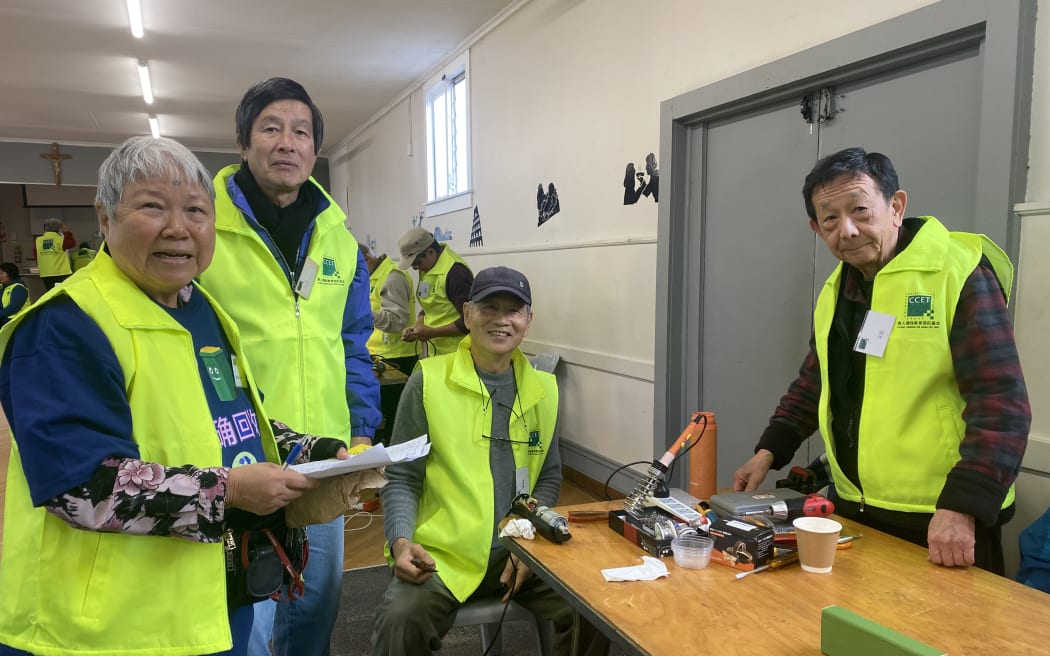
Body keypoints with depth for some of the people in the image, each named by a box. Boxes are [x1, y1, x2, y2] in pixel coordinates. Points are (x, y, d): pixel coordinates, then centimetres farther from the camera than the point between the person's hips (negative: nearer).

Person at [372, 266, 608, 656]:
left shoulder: (542, 389, 6)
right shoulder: (429, 381, -5)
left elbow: (549, 477, 13)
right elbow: (401, 478, 0)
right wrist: (400, 542, -16)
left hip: (521, 552, 4)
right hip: (441, 555, -3)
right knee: (400, 621, -30)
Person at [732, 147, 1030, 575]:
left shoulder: (960, 274, -13)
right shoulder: (835, 290, 8)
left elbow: (1000, 404, -18)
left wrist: (962, 507, -25)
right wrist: (769, 450, 8)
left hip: (939, 521, -6)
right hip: (853, 510, 7)